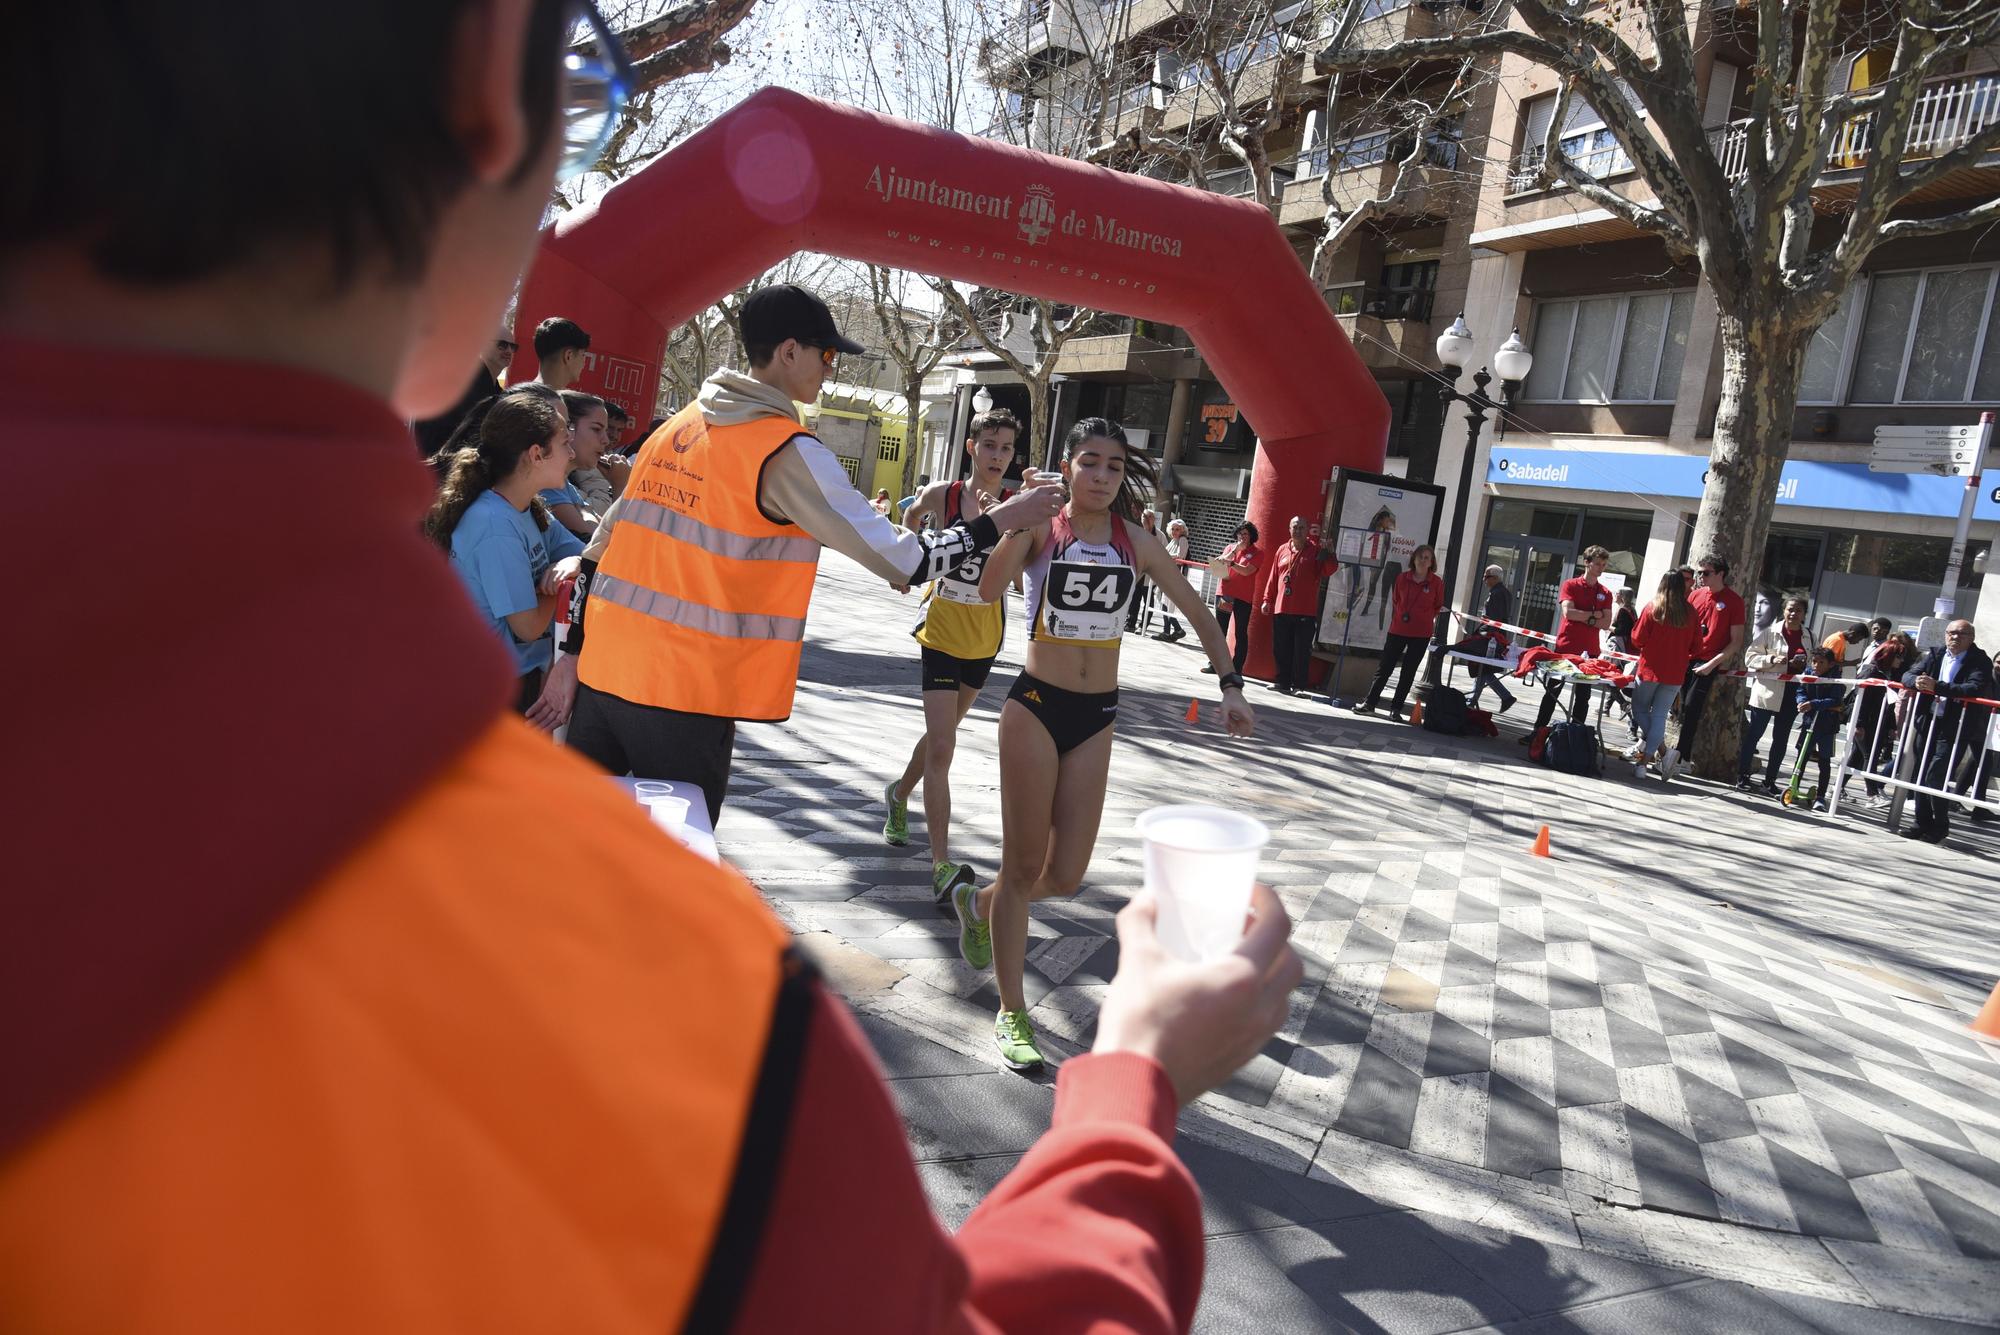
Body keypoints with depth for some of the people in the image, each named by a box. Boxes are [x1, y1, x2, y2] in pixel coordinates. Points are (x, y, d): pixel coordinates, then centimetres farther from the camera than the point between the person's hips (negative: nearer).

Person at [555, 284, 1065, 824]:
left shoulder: (676, 427, 12)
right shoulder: (789, 452, -12)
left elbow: (601, 545, 13)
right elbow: (903, 562, -13)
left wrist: (570, 654, 17)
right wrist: (1002, 519, -1)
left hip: (601, 674, 7)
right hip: (684, 698, -7)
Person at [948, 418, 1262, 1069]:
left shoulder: (1136, 542, 4)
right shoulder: (1041, 528, -6)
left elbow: (1200, 613, 10)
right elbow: (989, 590, -23)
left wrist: (1230, 684, 1)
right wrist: (1019, 522, -33)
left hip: (1096, 717, 4)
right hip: (1035, 705, -4)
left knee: (1066, 875, 5)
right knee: (1024, 865, 2)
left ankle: (980, 904, 38)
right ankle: (1012, 1013, 16)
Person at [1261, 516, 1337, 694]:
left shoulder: (1315, 550, 3)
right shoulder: (1282, 550, 13)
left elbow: (1330, 569, -9)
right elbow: (1273, 578, 15)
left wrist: (1326, 552, -23)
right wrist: (1267, 600, 13)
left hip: (1305, 611, -4)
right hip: (1281, 609, 4)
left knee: (1302, 650, -3)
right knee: (1281, 649, 7)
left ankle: (1299, 686, 1)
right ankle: (1283, 683, 16)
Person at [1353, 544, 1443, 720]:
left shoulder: (1436, 583, -4)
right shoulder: (1402, 578, 0)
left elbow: (1438, 607, 8)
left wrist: (1422, 620, 3)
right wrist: (1397, 620, 7)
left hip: (1420, 634, -1)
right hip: (1397, 631, 1)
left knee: (1408, 673, 6)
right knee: (1384, 667, 4)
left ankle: (1396, 709, 13)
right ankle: (1370, 703, 11)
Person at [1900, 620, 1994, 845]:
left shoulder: (1980, 661, -6)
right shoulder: (1936, 655, 9)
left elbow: (1975, 689, -22)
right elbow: (1907, 675, 7)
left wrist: (1937, 686, -31)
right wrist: (1916, 681, -17)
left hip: (1956, 728, -5)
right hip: (1929, 723, 5)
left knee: (1935, 778, -10)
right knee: (1921, 775, 10)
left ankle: (1940, 826, 9)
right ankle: (1922, 822, 23)